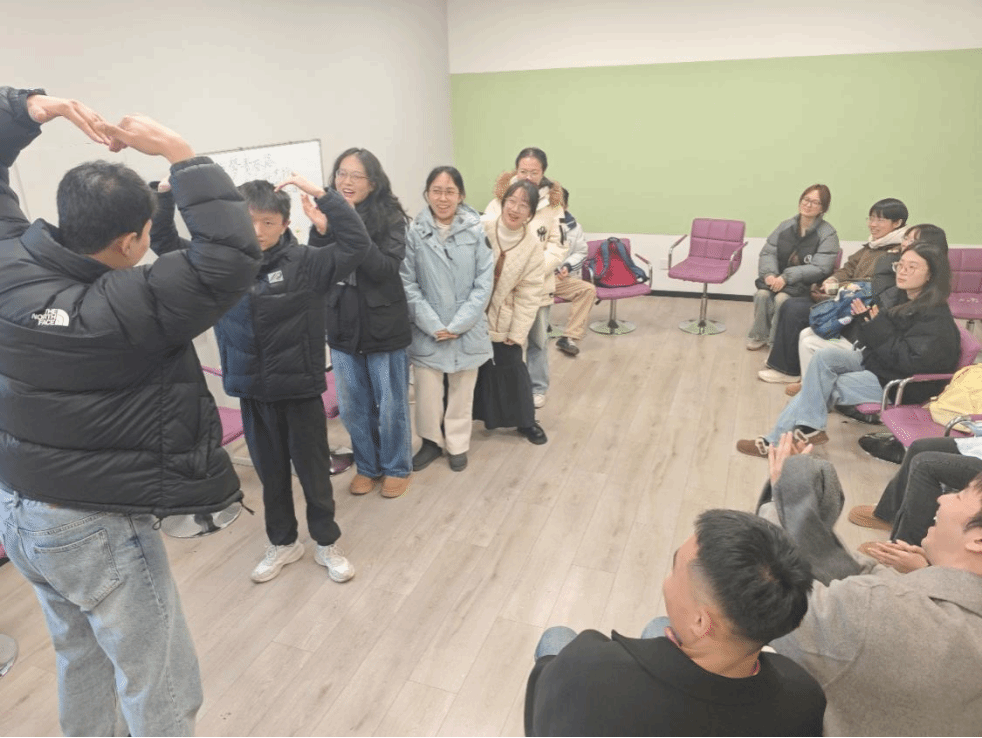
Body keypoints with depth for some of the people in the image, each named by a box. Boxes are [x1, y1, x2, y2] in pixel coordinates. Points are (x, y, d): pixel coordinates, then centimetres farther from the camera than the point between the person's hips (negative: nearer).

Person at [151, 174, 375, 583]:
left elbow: (357, 244, -23)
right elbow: (164, 242, 8)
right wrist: (166, 192, -8)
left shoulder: (304, 263, -13)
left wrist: (319, 193, -27)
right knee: (270, 474, 19)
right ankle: (282, 543, 39)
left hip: (300, 391, -3)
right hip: (252, 393, 4)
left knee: (313, 472, 12)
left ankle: (327, 543, 32)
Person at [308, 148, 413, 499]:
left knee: (391, 404, 10)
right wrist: (321, 230, -20)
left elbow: (385, 269, -22)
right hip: (342, 324, 4)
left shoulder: (389, 217, -10)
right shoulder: (328, 216, 1)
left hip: (383, 324, -4)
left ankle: (397, 467, 31)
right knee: (352, 407, 15)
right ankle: (367, 466, 36)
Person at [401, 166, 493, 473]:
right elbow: (408, 284, -6)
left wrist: (458, 324, -11)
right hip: (427, 330, -1)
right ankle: (431, 441, 30)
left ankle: (458, 444, 34)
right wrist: (433, 324, -13)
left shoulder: (476, 231, -6)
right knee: (427, 391, 5)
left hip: (467, 329, 1)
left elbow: (484, 282, -5)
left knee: (462, 390, 14)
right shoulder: (414, 232, -7)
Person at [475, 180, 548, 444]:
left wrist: (517, 333, -6)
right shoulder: (480, 228, -15)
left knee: (511, 368, 9)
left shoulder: (533, 246, -8)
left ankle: (525, 421, 30)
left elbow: (528, 294, -5)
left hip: (502, 320, 1)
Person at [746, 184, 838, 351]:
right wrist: (769, 273, -19)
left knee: (782, 298, -31)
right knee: (762, 294, -26)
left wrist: (786, 277, -24)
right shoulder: (786, 226, 7)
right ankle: (759, 336, -5)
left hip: (806, 284, -4)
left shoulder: (828, 234, -8)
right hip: (778, 278, 4)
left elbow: (819, 268, -17)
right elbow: (767, 252, 3)